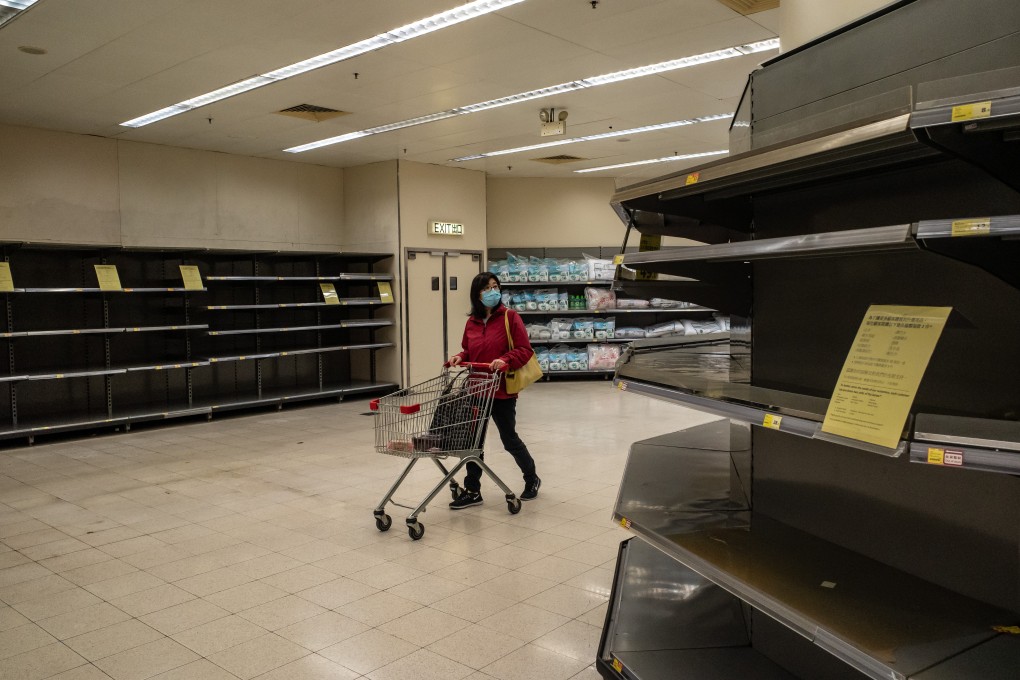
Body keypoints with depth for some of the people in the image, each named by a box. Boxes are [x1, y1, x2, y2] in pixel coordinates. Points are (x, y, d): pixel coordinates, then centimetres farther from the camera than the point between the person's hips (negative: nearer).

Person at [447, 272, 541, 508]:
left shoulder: (510, 317, -9)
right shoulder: (472, 322, 5)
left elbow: (525, 350, -12)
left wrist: (505, 360, -27)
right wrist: (459, 357, -4)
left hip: (502, 391, -4)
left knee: (509, 439, 9)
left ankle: (531, 479, 33)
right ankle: (472, 491, 18)